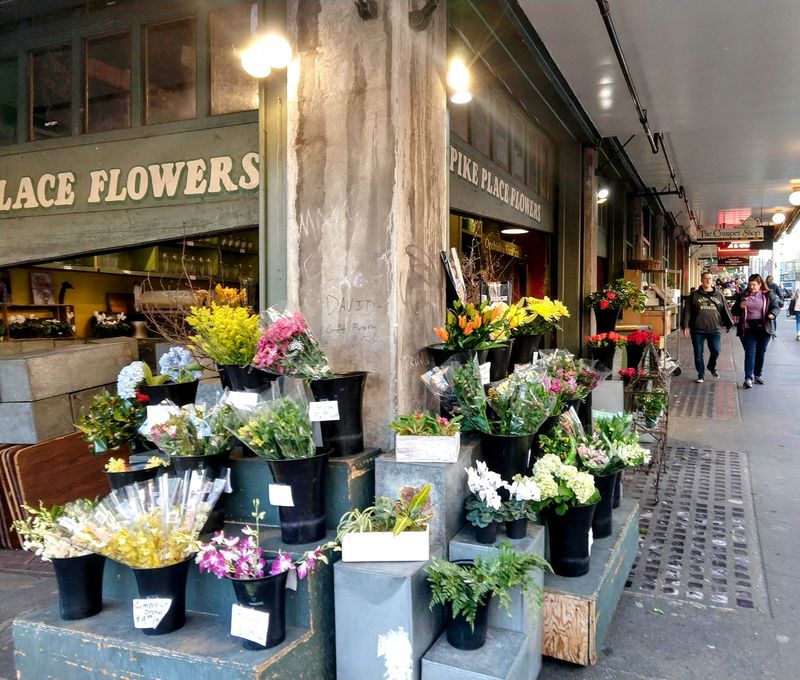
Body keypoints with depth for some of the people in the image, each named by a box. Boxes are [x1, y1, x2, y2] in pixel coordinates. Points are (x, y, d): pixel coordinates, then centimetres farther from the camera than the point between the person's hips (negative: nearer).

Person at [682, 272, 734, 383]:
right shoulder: (694, 295, 3)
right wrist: (685, 326, -6)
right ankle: (701, 375, 17)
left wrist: (729, 324, 11)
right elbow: (687, 311, 0)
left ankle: (712, 367, 28)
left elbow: (725, 310, 12)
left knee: (716, 351, -1)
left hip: (714, 329, 1)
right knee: (699, 353, 3)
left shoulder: (719, 295, 9)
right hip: (697, 330, -1)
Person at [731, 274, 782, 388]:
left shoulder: (769, 295, 4)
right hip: (748, 329, -1)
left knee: (760, 353, 13)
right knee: (750, 353, -6)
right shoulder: (742, 296, 6)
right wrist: (740, 306, -12)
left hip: (764, 328, 1)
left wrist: (772, 314, -19)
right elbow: (734, 311, 9)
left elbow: (776, 307, 2)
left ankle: (758, 375, 28)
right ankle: (748, 378, -9)